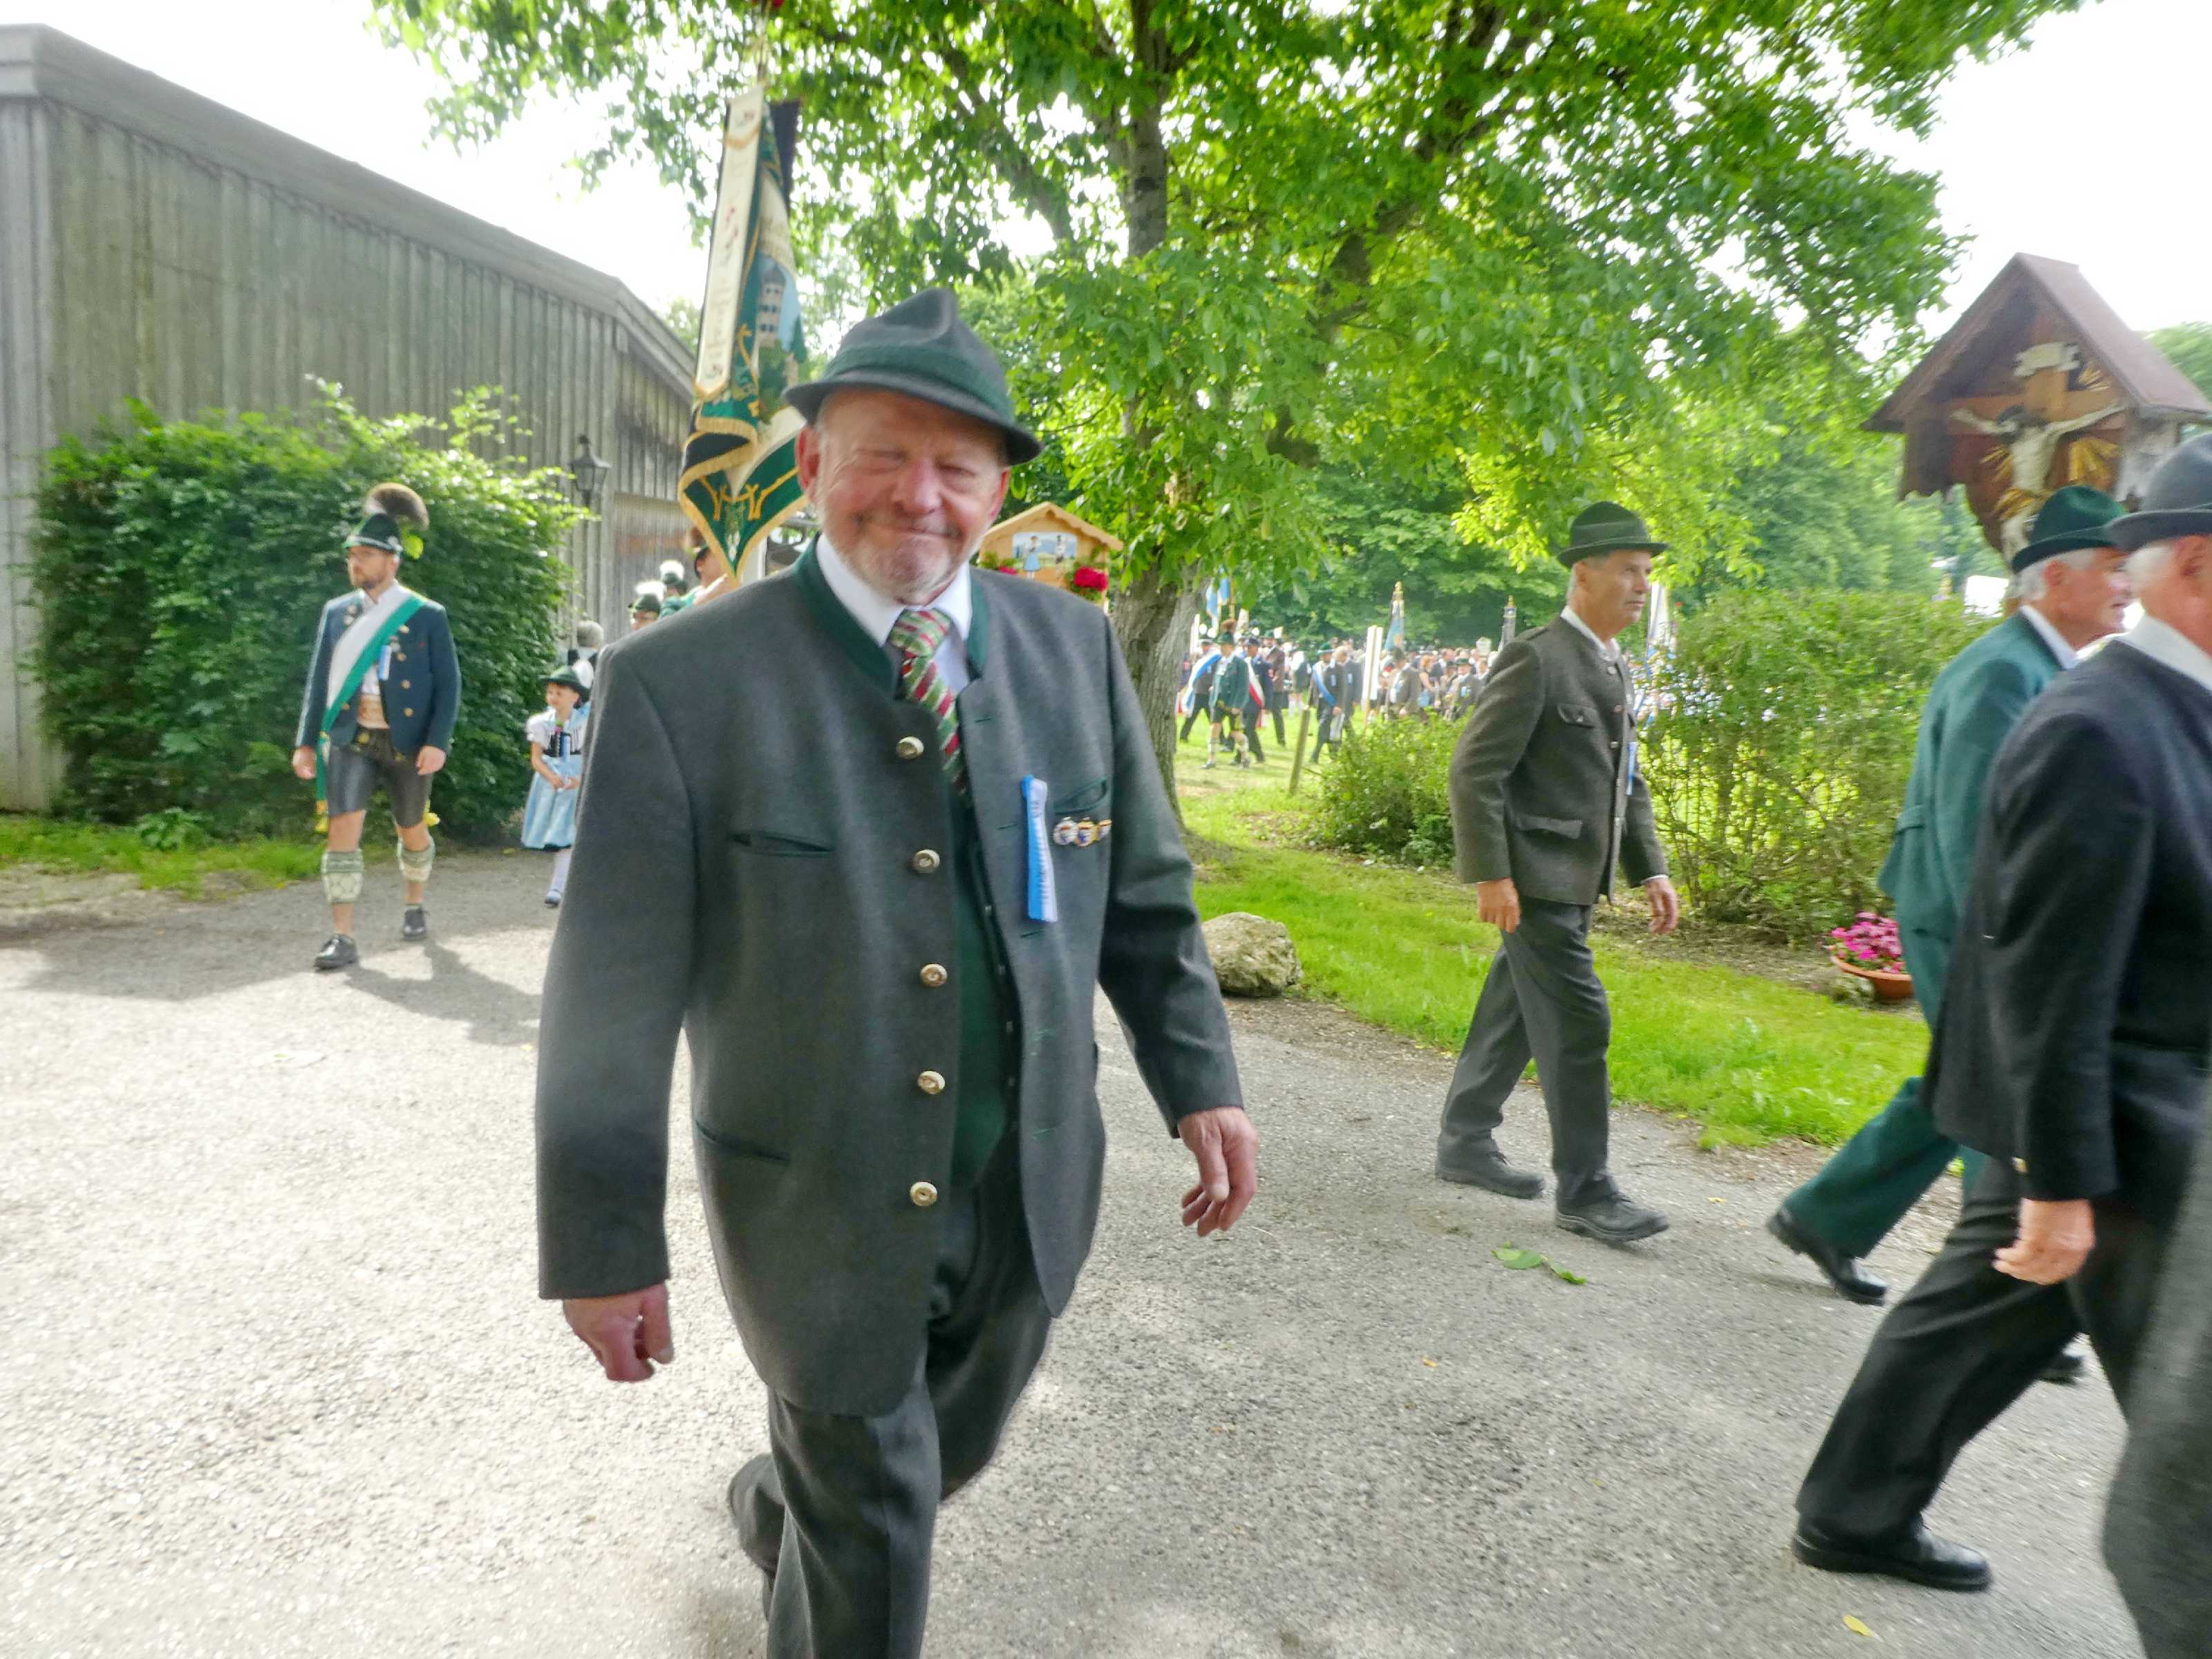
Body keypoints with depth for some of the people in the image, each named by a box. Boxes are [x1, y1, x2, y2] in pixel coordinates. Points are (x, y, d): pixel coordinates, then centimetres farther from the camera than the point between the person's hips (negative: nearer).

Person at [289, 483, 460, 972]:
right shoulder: (336, 612, 6)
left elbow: (449, 684, -5)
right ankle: (343, 939, -10)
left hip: (407, 743, -1)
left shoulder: (427, 615, -3)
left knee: (412, 829, 14)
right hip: (350, 739, 2)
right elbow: (319, 680, 10)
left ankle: (415, 906, 41)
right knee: (343, 828, -10)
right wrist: (305, 742, 5)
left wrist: (437, 742, -14)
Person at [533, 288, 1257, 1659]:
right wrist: (607, 1241, -9)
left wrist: (1200, 1079, -2)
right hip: (820, 1213, -5)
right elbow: (612, 991, -13)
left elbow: (1146, 889, 4)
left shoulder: (1074, 646, -3)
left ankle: (784, 1512, 60)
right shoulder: (683, 684, -16)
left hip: (1033, 1188, 5)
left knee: (945, 1457, 29)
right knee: (870, 1524, 16)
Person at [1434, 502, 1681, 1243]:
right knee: (1578, 1025, -6)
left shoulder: (1616, 669, 15)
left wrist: (1650, 870, 13)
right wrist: (1490, 874, -22)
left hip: (1575, 879, 9)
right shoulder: (1535, 659, -13)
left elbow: (1627, 783, 21)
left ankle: (1465, 1144, 28)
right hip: (1534, 879, -9)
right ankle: (1584, 1190, 4)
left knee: (1512, 1015, 16)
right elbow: (1475, 770, -18)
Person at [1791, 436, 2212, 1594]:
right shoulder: (2099, 731, -23)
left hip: (2115, 1110, 9)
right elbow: (2054, 981, -24)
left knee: (1976, 1317, 18)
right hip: (2119, 1135, -9)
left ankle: (1854, 1514, 33)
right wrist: (2063, 1186, -22)